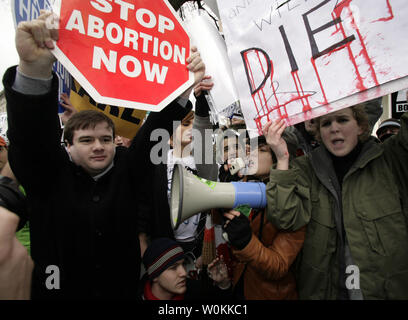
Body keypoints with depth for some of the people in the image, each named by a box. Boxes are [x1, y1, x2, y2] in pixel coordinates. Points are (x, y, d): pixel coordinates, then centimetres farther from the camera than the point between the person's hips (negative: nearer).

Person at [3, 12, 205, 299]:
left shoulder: (126, 170, -5)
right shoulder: (49, 175, -10)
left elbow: (156, 128, -13)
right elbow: (33, 132, -26)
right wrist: (34, 67, -43)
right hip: (58, 289, -2)